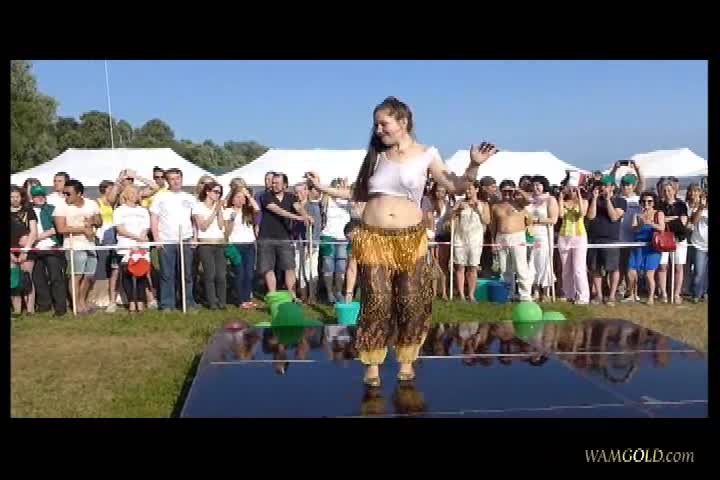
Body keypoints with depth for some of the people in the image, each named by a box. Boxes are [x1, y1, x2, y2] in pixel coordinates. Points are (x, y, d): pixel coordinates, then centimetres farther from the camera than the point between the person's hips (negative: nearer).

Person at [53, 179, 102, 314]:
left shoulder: (92, 204, 5)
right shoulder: (61, 207, -8)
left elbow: (100, 222, 14)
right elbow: (61, 228, -16)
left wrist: (94, 221, -10)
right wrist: (83, 229, -17)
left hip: (90, 245, 5)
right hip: (74, 246, -5)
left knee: (89, 276, 9)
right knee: (77, 275, -9)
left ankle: (83, 301, 25)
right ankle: (77, 304, 1)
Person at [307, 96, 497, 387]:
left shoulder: (426, 155, 2)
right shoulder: (376, 155, 10)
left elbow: (454, 187, 1)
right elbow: (360, 195, 16)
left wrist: (474, 165, -15)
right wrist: (322, 187, 13)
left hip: (410, 239, -1)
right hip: (373, 239, 1)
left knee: (412, 302, 3)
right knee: (377, 302, -2)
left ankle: (406, 360, 21)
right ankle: (372, 364, 11)